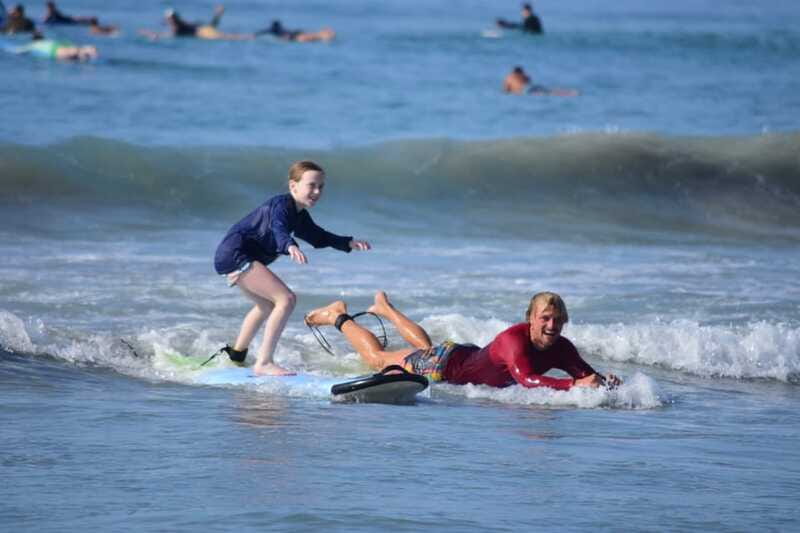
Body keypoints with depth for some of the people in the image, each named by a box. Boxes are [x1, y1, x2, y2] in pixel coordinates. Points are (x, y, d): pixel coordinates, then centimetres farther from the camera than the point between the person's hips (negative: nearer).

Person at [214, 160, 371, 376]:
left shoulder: (299, 215, 12)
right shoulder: (280, 205, -19)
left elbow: (317, 236, 23)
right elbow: (278, 229, -39)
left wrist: (348, 243, 10)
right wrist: (291, 246, -60)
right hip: (234, 254, -11)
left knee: (267, 305, 33)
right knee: (286, 299, -20)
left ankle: (235, 355, 51)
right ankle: (263, 364, -21)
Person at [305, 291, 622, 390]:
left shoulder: (561, 349, -21)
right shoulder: (514, 340, -43)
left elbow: (586, 373, -17)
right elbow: (526, 380, -57)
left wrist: (605, 382, -40)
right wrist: (572, 386, -65)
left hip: (473, 357, 7)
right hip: (445, 366, -7)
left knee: (426, 348, 39)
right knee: (377, 359, 16)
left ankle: (386, 309, 64)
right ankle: (339, 318, 39)